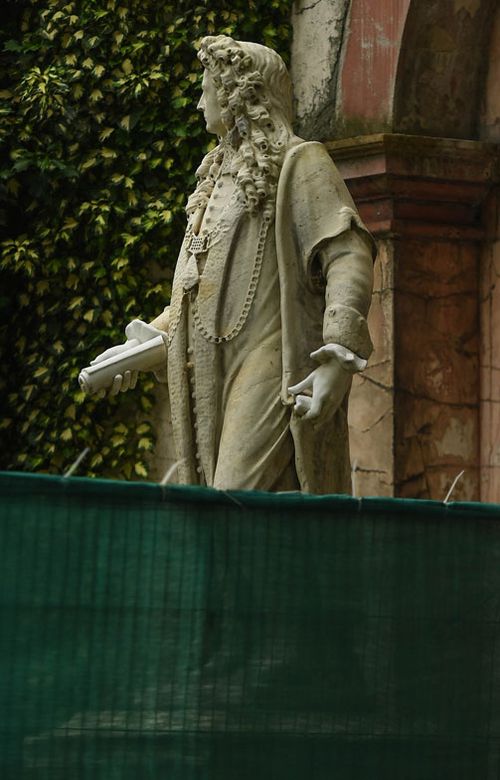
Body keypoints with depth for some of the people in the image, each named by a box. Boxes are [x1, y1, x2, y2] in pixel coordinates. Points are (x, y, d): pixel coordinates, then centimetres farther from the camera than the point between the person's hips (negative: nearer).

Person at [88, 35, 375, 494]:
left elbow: (350, 256, -13)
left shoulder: (297, 163, -2)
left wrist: (338, 359, -25)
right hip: (217, 378, 8)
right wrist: (143, 345, 22)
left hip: (270, 372, -8)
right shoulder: (221, 173, 24)